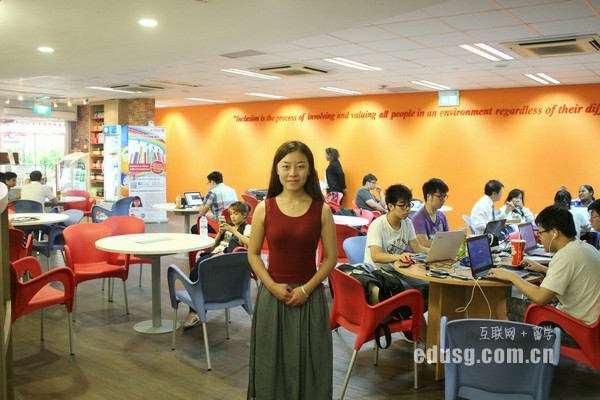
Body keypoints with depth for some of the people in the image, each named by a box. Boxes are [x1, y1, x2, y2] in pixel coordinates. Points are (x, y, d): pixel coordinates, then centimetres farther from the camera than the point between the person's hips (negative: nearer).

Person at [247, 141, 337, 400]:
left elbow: (330, 257, -1)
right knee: (272, 361, 12)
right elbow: (253, 254, 2)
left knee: (308, 362, 10)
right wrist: (272, 286, -10)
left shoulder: (322, 210, -4)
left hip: (309, 296, 0)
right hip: (272, 294, 1)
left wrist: (306, 289, -11)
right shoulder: (264, 209, -3)